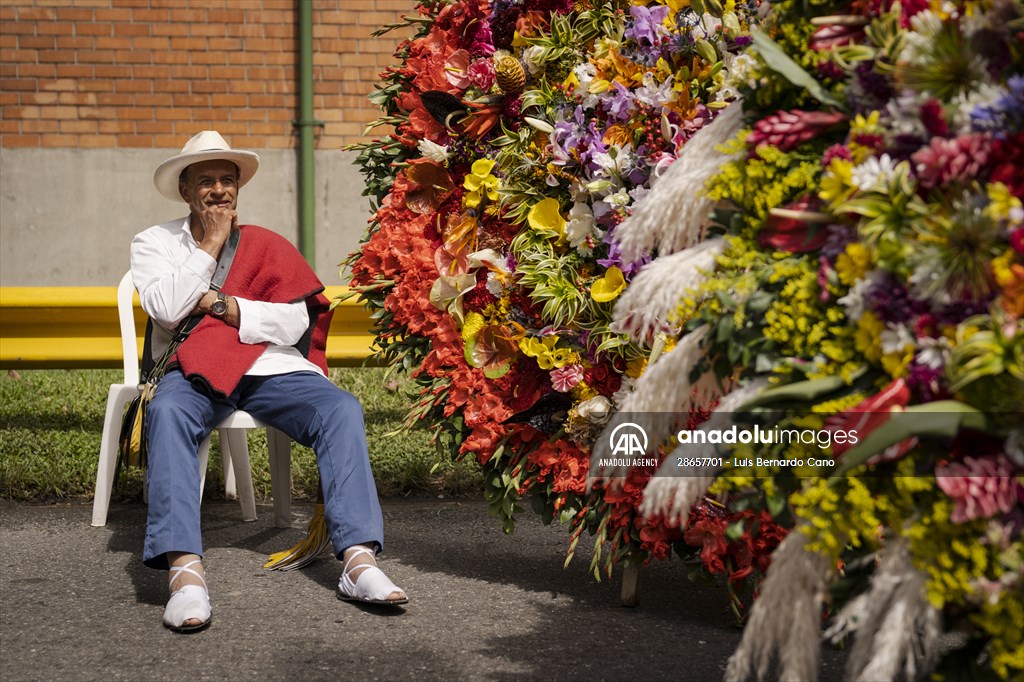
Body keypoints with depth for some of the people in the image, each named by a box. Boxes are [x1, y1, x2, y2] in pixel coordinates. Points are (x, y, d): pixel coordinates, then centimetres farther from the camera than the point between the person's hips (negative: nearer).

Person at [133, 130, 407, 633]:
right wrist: (210, 246, 0)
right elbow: (165, 308, -5)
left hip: (271, 366, 2)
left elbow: (295, 322, 2)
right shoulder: (155, 243, 16)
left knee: (341, 408, -26)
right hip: (194, 370, -2)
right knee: (167, 413, -37)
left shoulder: (267, 245, 18)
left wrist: (219, 304, -6)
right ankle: (185, 572, -47)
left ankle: (359, 559, -35)